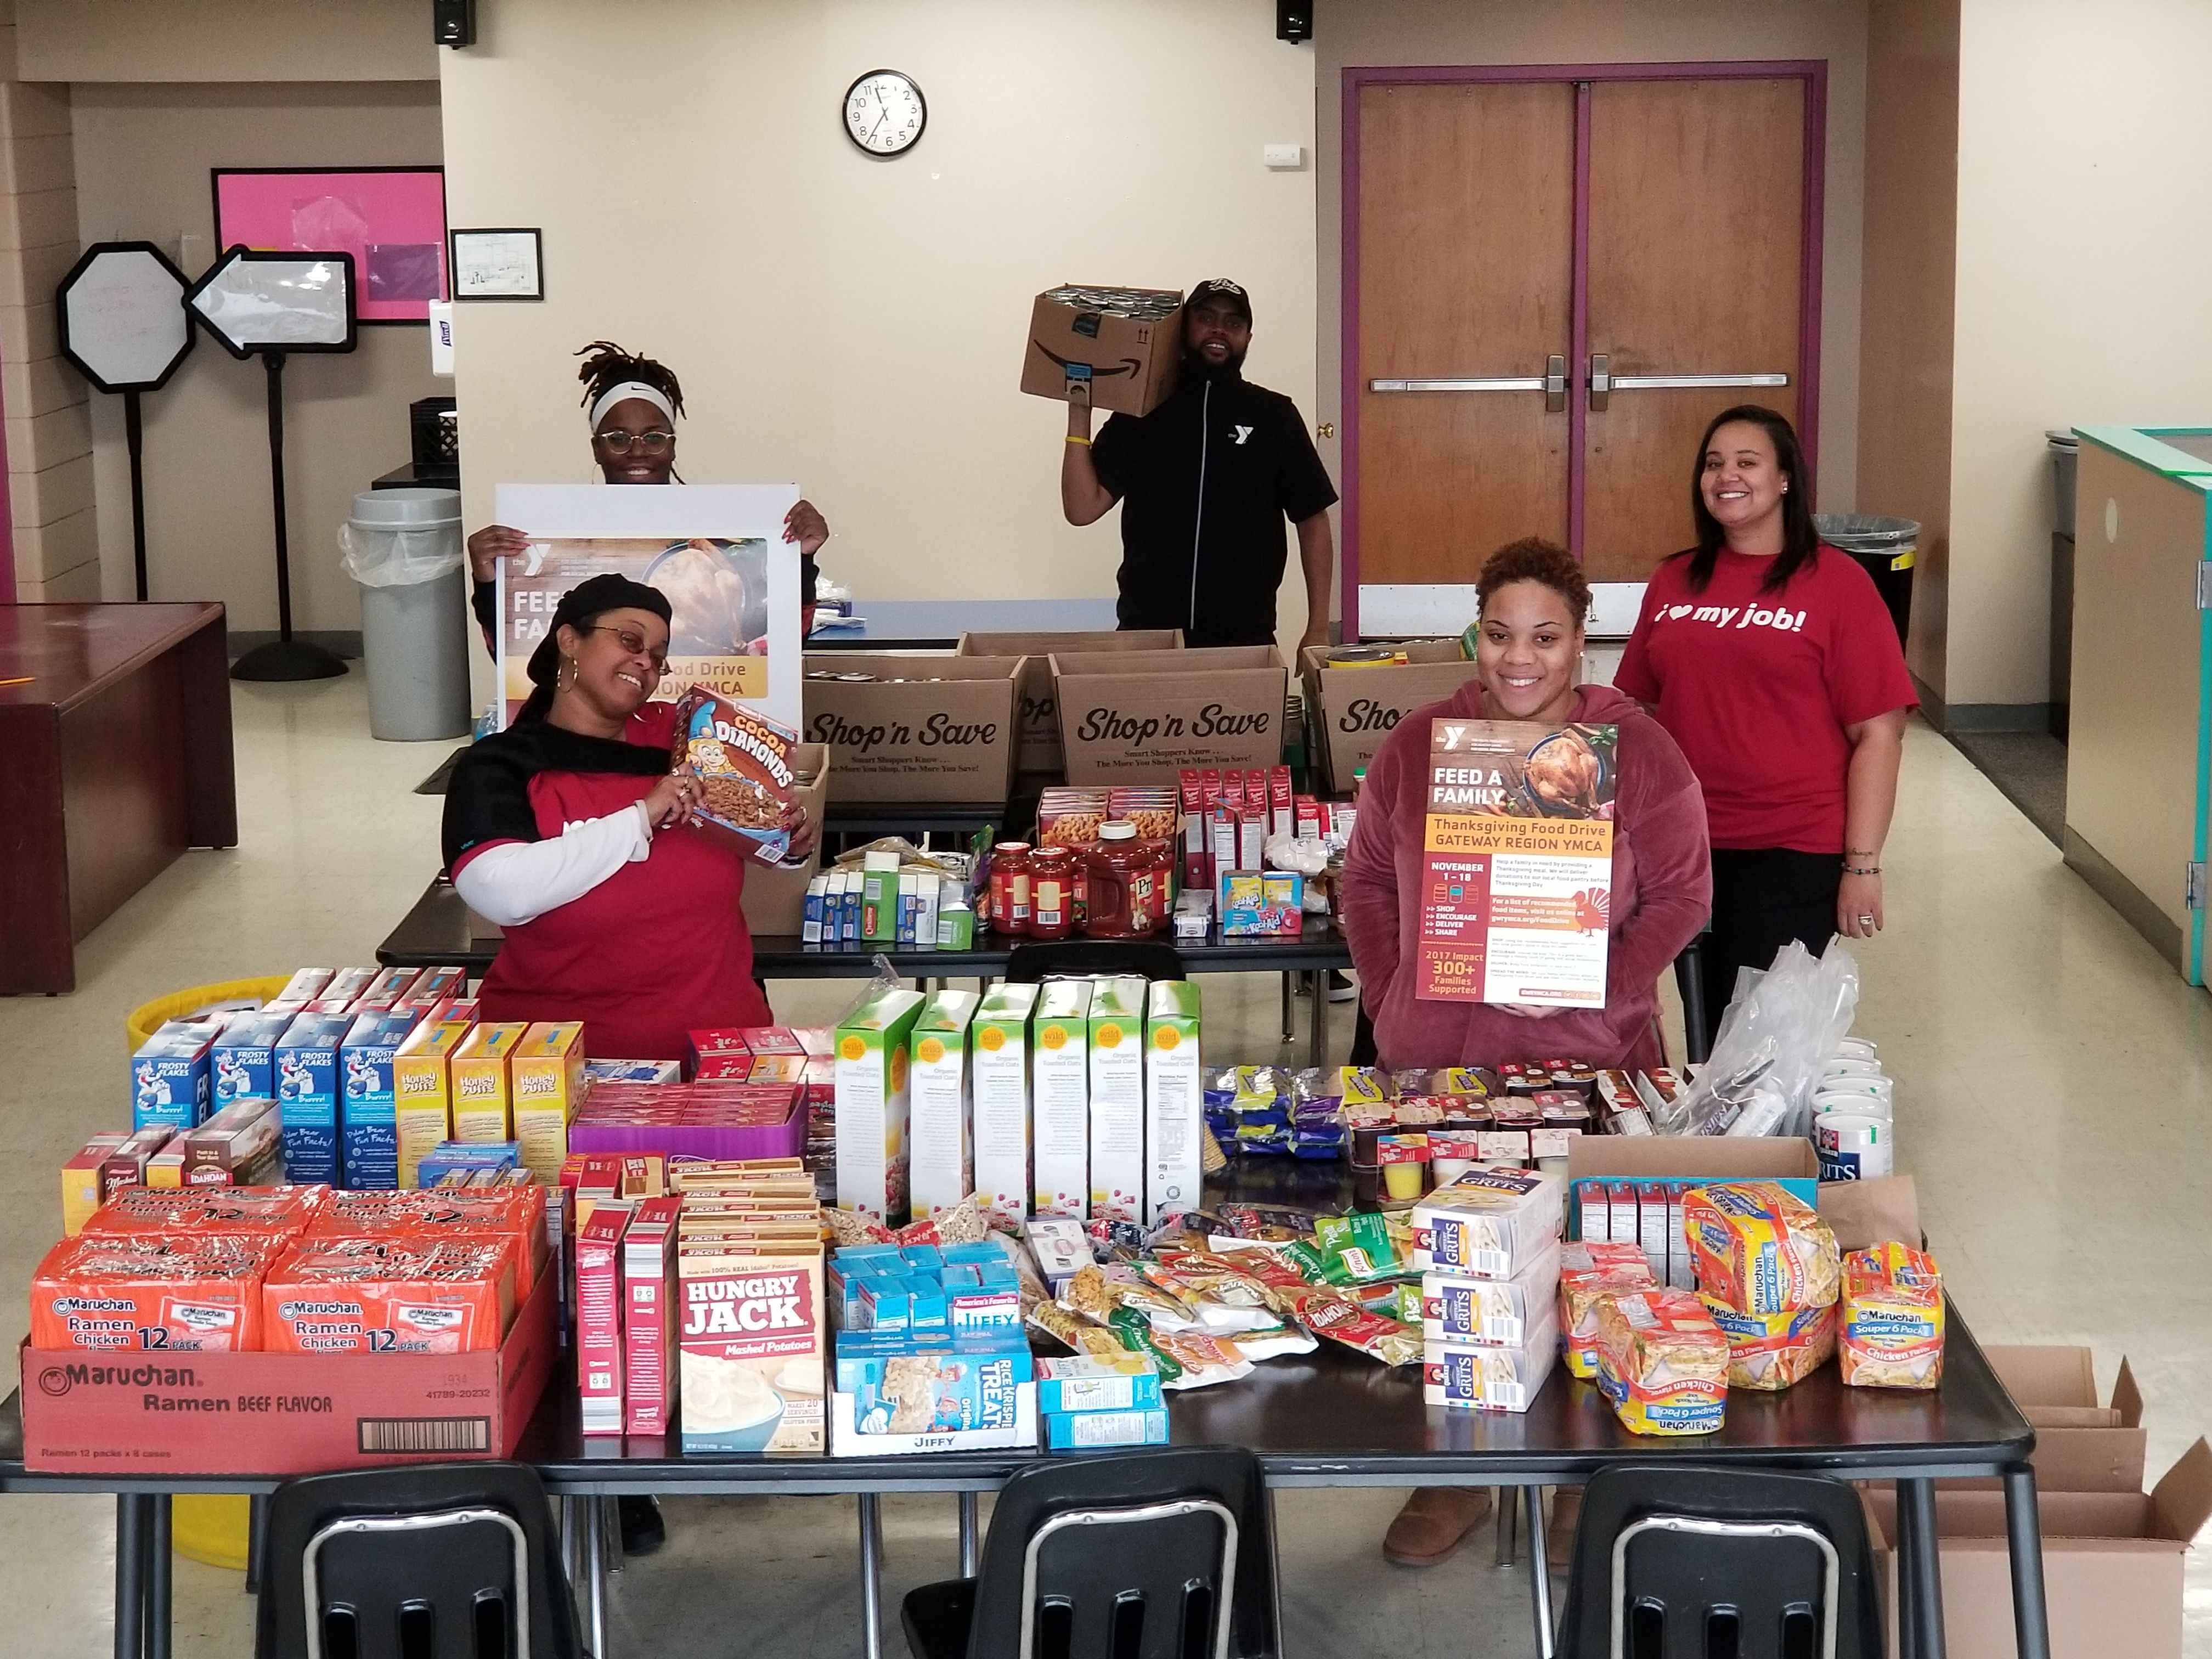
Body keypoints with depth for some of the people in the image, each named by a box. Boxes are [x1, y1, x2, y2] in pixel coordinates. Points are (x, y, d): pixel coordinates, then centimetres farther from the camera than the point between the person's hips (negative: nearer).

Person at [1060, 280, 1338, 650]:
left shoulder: (1275, 416, 4)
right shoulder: (1140, 413, 5)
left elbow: (1313, 522, 5)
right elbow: (1083, 508, -3)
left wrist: (1318, 629, -1)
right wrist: (1079, 413, -11)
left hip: (1246, 638, 0)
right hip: (1147, 634, 0)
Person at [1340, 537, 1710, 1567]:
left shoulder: (1637, 752, -2)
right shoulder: (1417, 746, 6)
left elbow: (1681, 894, -3)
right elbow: (1366, 880, 12)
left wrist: (1597, 982, -14)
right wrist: (1389, 998, 1)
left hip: (1586, 1062, -2)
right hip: (1433, 1061, 3)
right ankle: (1453, 1474, 24)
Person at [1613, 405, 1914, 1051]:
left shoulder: (1836, 583, -5)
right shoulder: (1674, 582, 8)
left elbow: (1878, 733, -7)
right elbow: (1639, 709, 16)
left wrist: (1862, 863, -12)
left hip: (1792, 853, -4)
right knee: (1704, 1022, 10)